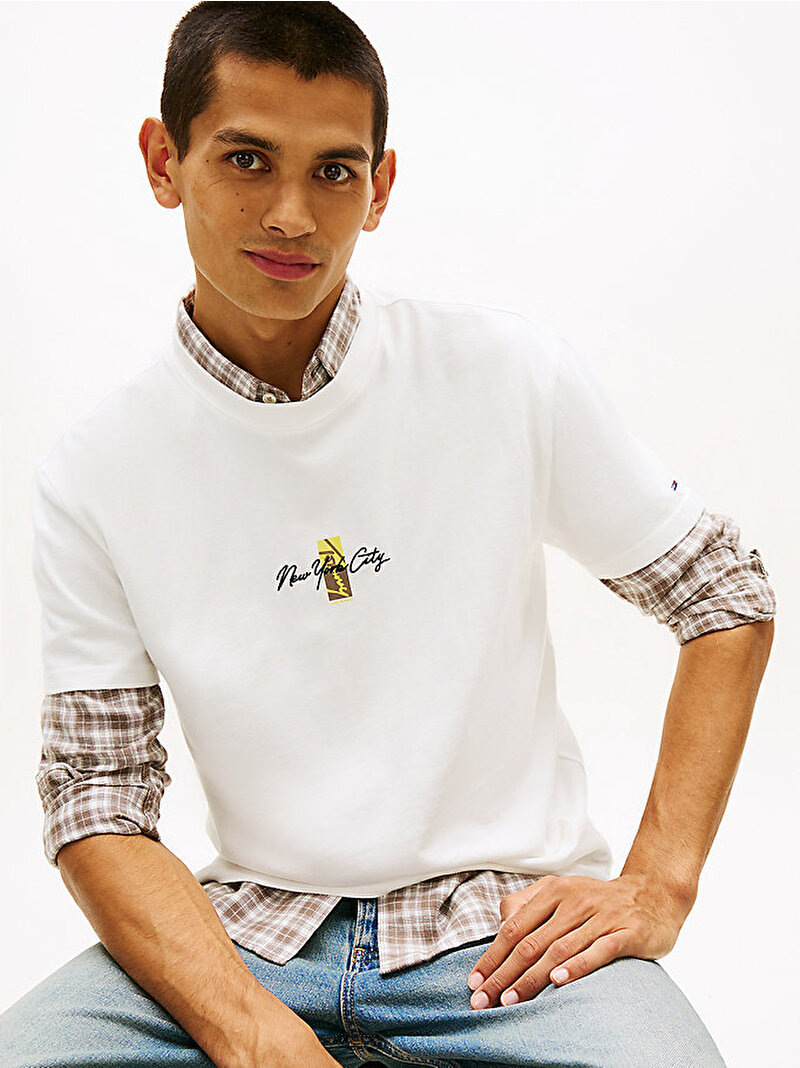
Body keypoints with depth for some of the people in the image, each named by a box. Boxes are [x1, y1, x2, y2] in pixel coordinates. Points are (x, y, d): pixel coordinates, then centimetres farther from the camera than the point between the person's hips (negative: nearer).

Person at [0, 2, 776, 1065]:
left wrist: (658, 886, -4)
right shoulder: (93, 473, -3)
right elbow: (98, 806, -2)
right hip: (246, 936, 1)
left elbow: (729, 597, 5)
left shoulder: (514, 378, -5)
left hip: (509, 920, -1)